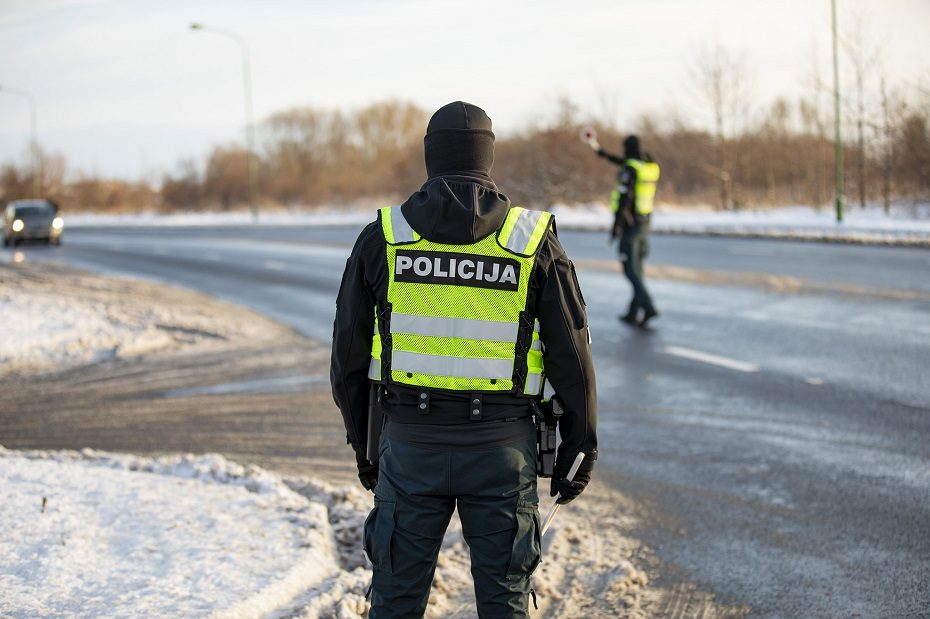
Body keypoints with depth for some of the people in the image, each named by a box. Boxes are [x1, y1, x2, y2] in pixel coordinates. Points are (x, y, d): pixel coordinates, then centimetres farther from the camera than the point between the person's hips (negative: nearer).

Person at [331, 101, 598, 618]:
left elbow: (350, 354, 5)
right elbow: (572, 356, -3)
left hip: (411, 443, 1)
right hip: (501, 448, -1)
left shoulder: (384, 237, -1)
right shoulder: (534, 242, -4)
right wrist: (579, 450, 7)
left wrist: (362, 443, 17)